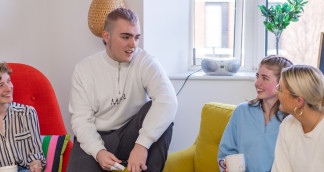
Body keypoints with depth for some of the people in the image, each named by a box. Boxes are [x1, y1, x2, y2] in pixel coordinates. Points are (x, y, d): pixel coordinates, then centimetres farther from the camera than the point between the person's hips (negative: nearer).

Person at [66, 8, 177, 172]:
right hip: (96, 140, 0)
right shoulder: (84, 69, -2)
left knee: (156, 110, -28)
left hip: (130, 137, 1)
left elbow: (168, 100, -26)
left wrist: (142, 144, -37)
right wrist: (98, 151, -24)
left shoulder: (145, 62, -8)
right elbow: (81, 119, -5)